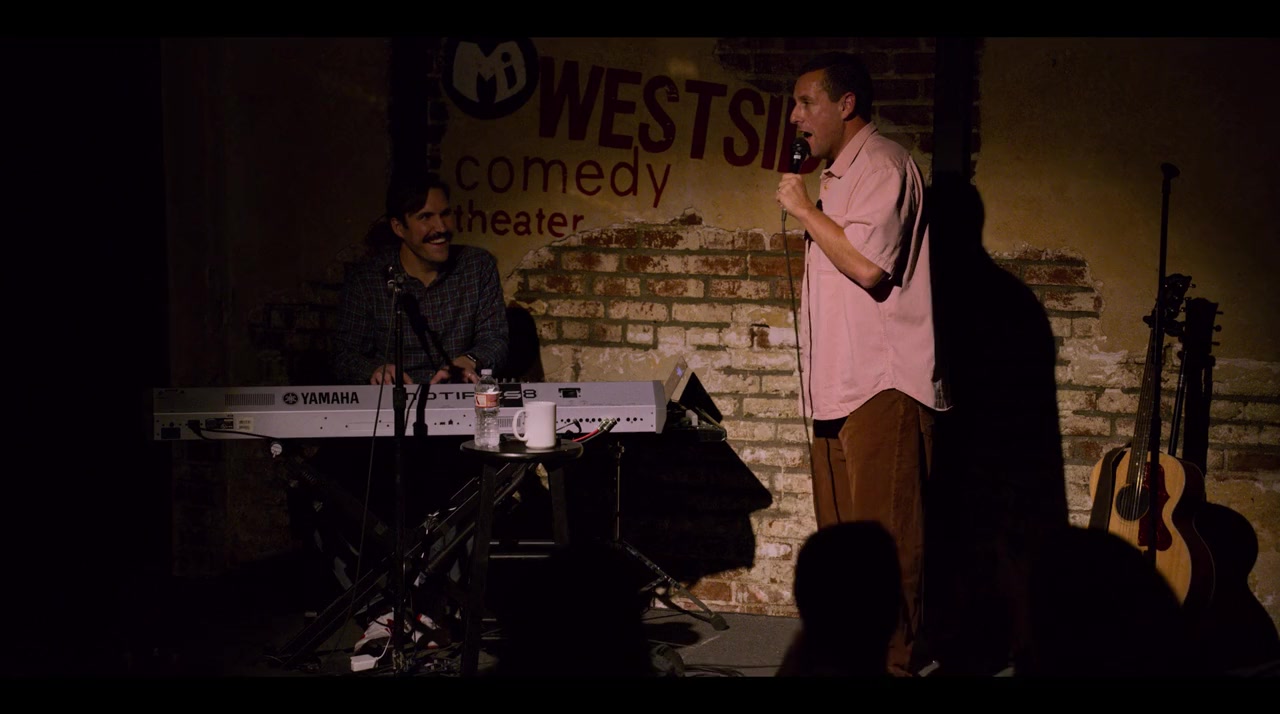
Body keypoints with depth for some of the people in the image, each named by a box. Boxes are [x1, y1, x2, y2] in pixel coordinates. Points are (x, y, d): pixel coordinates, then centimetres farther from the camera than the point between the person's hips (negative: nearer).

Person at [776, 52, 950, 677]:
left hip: (883, 390, -11)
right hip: (842, 388, 11)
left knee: (884, 539, -9)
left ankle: (890, 661, -6)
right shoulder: (839, 175, 22)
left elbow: (868, 263, -23)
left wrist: (805, 211, -12)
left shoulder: (881, 164, -10)